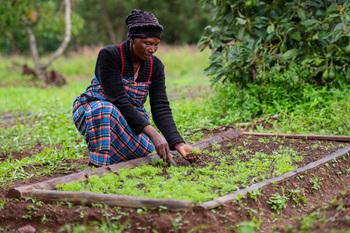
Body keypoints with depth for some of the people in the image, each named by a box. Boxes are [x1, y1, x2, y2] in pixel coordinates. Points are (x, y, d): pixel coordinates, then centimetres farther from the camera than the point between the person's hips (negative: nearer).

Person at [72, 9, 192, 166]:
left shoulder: (155, 65, -8)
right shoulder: (109, 55, -23)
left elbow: (161, 108, -12)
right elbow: (118, 101, -31)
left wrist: (178, 143, -28)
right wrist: (152, 133, -39)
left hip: (131, 116, 5)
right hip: (91, 110, -5)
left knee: (145, 147, -24)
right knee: (105, 112, -38)